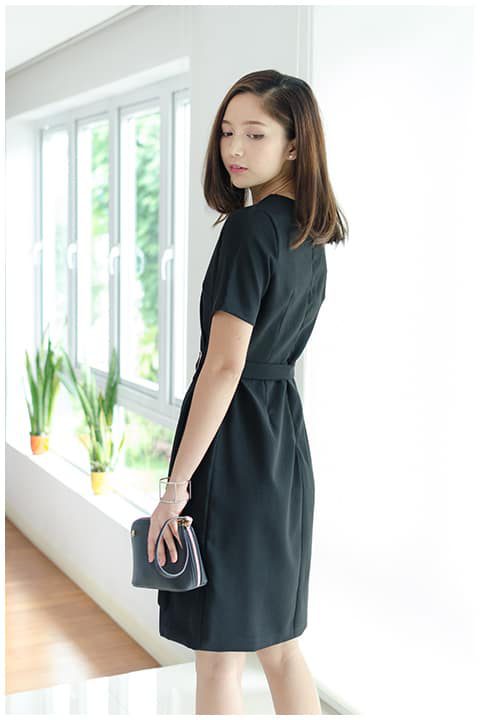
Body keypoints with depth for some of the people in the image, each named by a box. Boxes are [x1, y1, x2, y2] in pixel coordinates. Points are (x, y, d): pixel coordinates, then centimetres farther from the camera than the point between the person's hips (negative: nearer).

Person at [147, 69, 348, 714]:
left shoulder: (249, 230, -16)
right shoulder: (310, 235, 11)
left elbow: (225, 365, -21)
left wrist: (177, 485, -18)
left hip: (234, 441, -9)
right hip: (286, 438, 9)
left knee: (220, 655, 4)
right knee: (278, 641, 19)